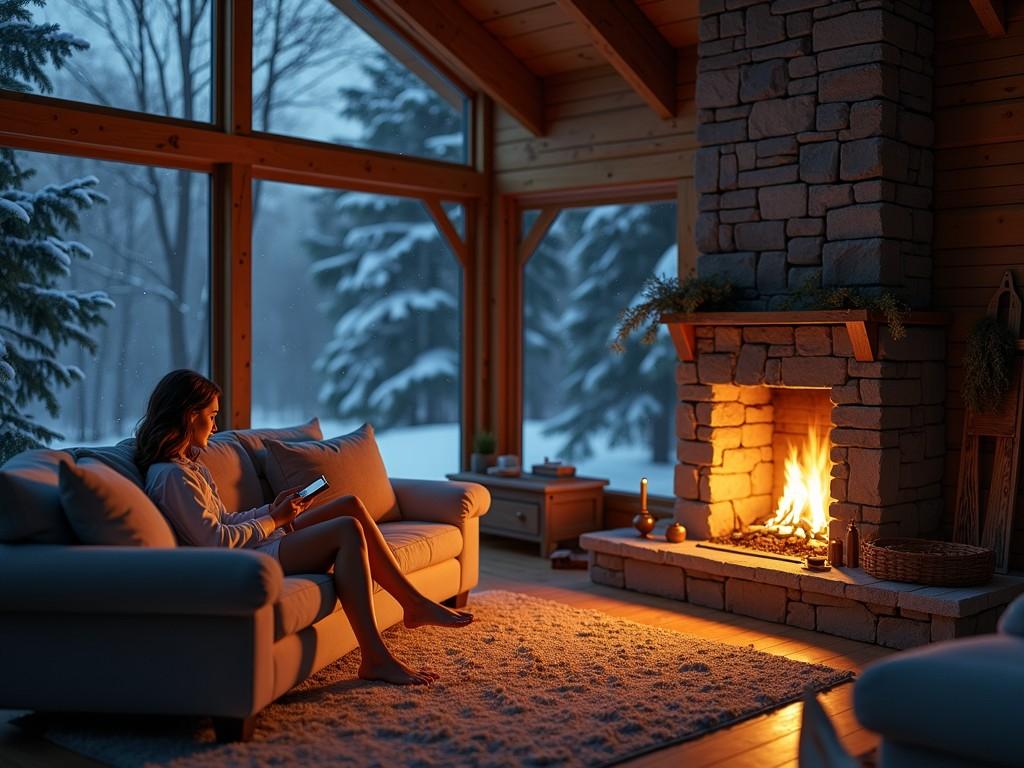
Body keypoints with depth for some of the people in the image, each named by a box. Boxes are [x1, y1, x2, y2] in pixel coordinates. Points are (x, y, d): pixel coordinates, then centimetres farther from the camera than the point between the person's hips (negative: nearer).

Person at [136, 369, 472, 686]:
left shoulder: (186, 464, 15)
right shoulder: (172, 476, -17)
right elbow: (214, 541, -21)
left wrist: (271, 509, 4)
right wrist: (273, 520, -10)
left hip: (257, 542, 11)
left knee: (351, 504, 1)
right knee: (347, 529, -22)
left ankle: (415, 604, 2)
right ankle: (376, 659, -22)